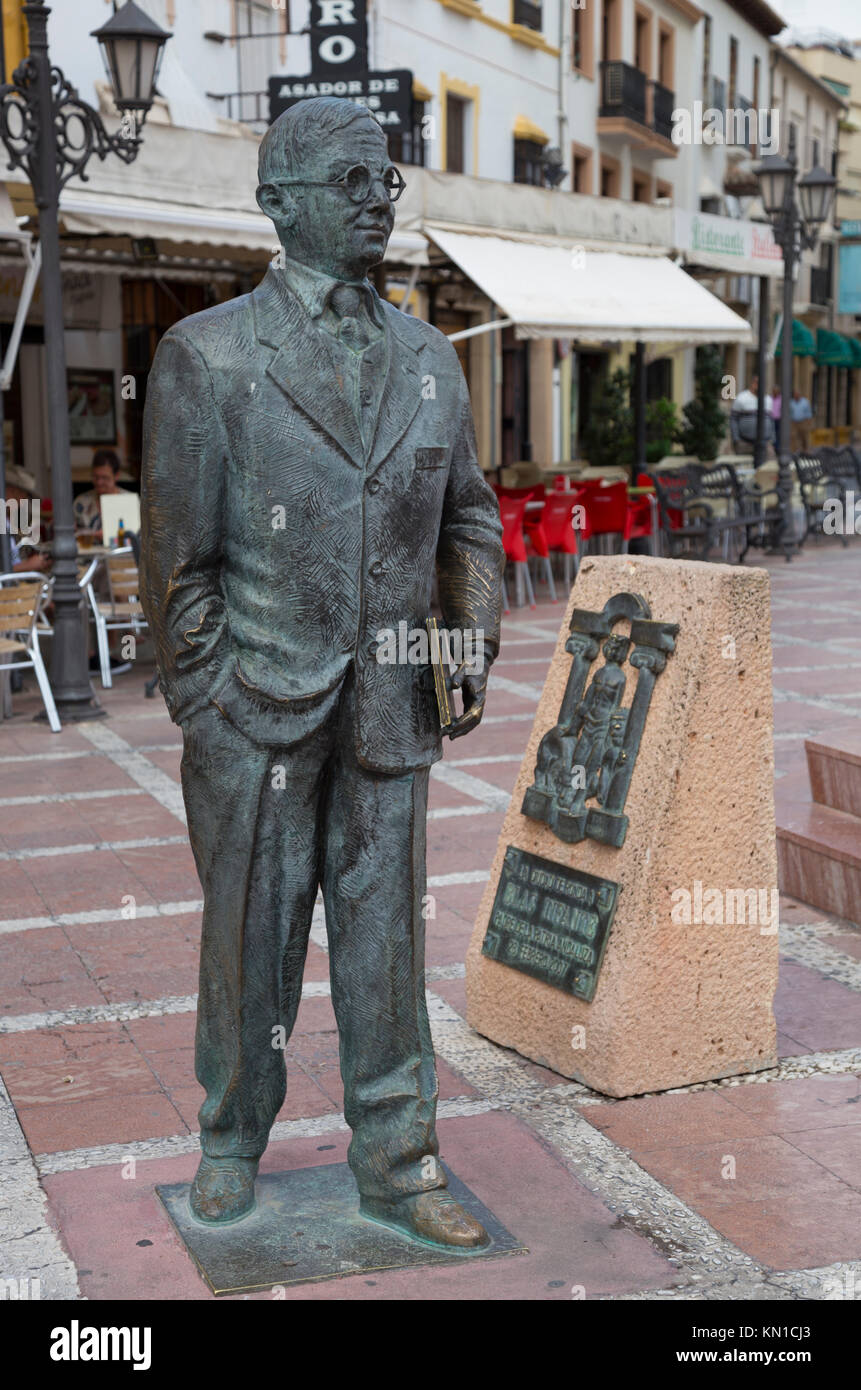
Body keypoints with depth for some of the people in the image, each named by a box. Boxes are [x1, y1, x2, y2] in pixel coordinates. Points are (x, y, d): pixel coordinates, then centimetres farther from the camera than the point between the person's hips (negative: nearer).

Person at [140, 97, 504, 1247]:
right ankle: (233, 1141, 33)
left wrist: (473, 641, 3)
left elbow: (470, 515, 17)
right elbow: (178, 555, -4)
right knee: (250, 937, 10)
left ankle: (398, 1169, 24)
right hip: (255, 715, -3)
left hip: (389, 712, 3)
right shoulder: (206, 355, -4)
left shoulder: (429, 359, 9)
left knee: (385, 939, 10)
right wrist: (201, 704, -6)